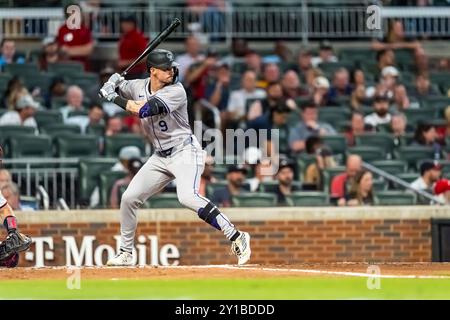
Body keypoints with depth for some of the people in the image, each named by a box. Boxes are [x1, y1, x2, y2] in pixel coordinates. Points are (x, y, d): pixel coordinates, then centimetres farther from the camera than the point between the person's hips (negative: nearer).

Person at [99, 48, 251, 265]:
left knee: (187, 197, -30)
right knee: (129, 198, 6)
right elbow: (118, 85, 24)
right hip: (160, 157, 8)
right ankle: (125, 254, 22)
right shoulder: (139, 86, 3)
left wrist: (114, 98, -18)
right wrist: (112, 83, -1)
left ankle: (236, 237, -29)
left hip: (185, 152, -8)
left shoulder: (176, 91, -18)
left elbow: (143, 110, -29)